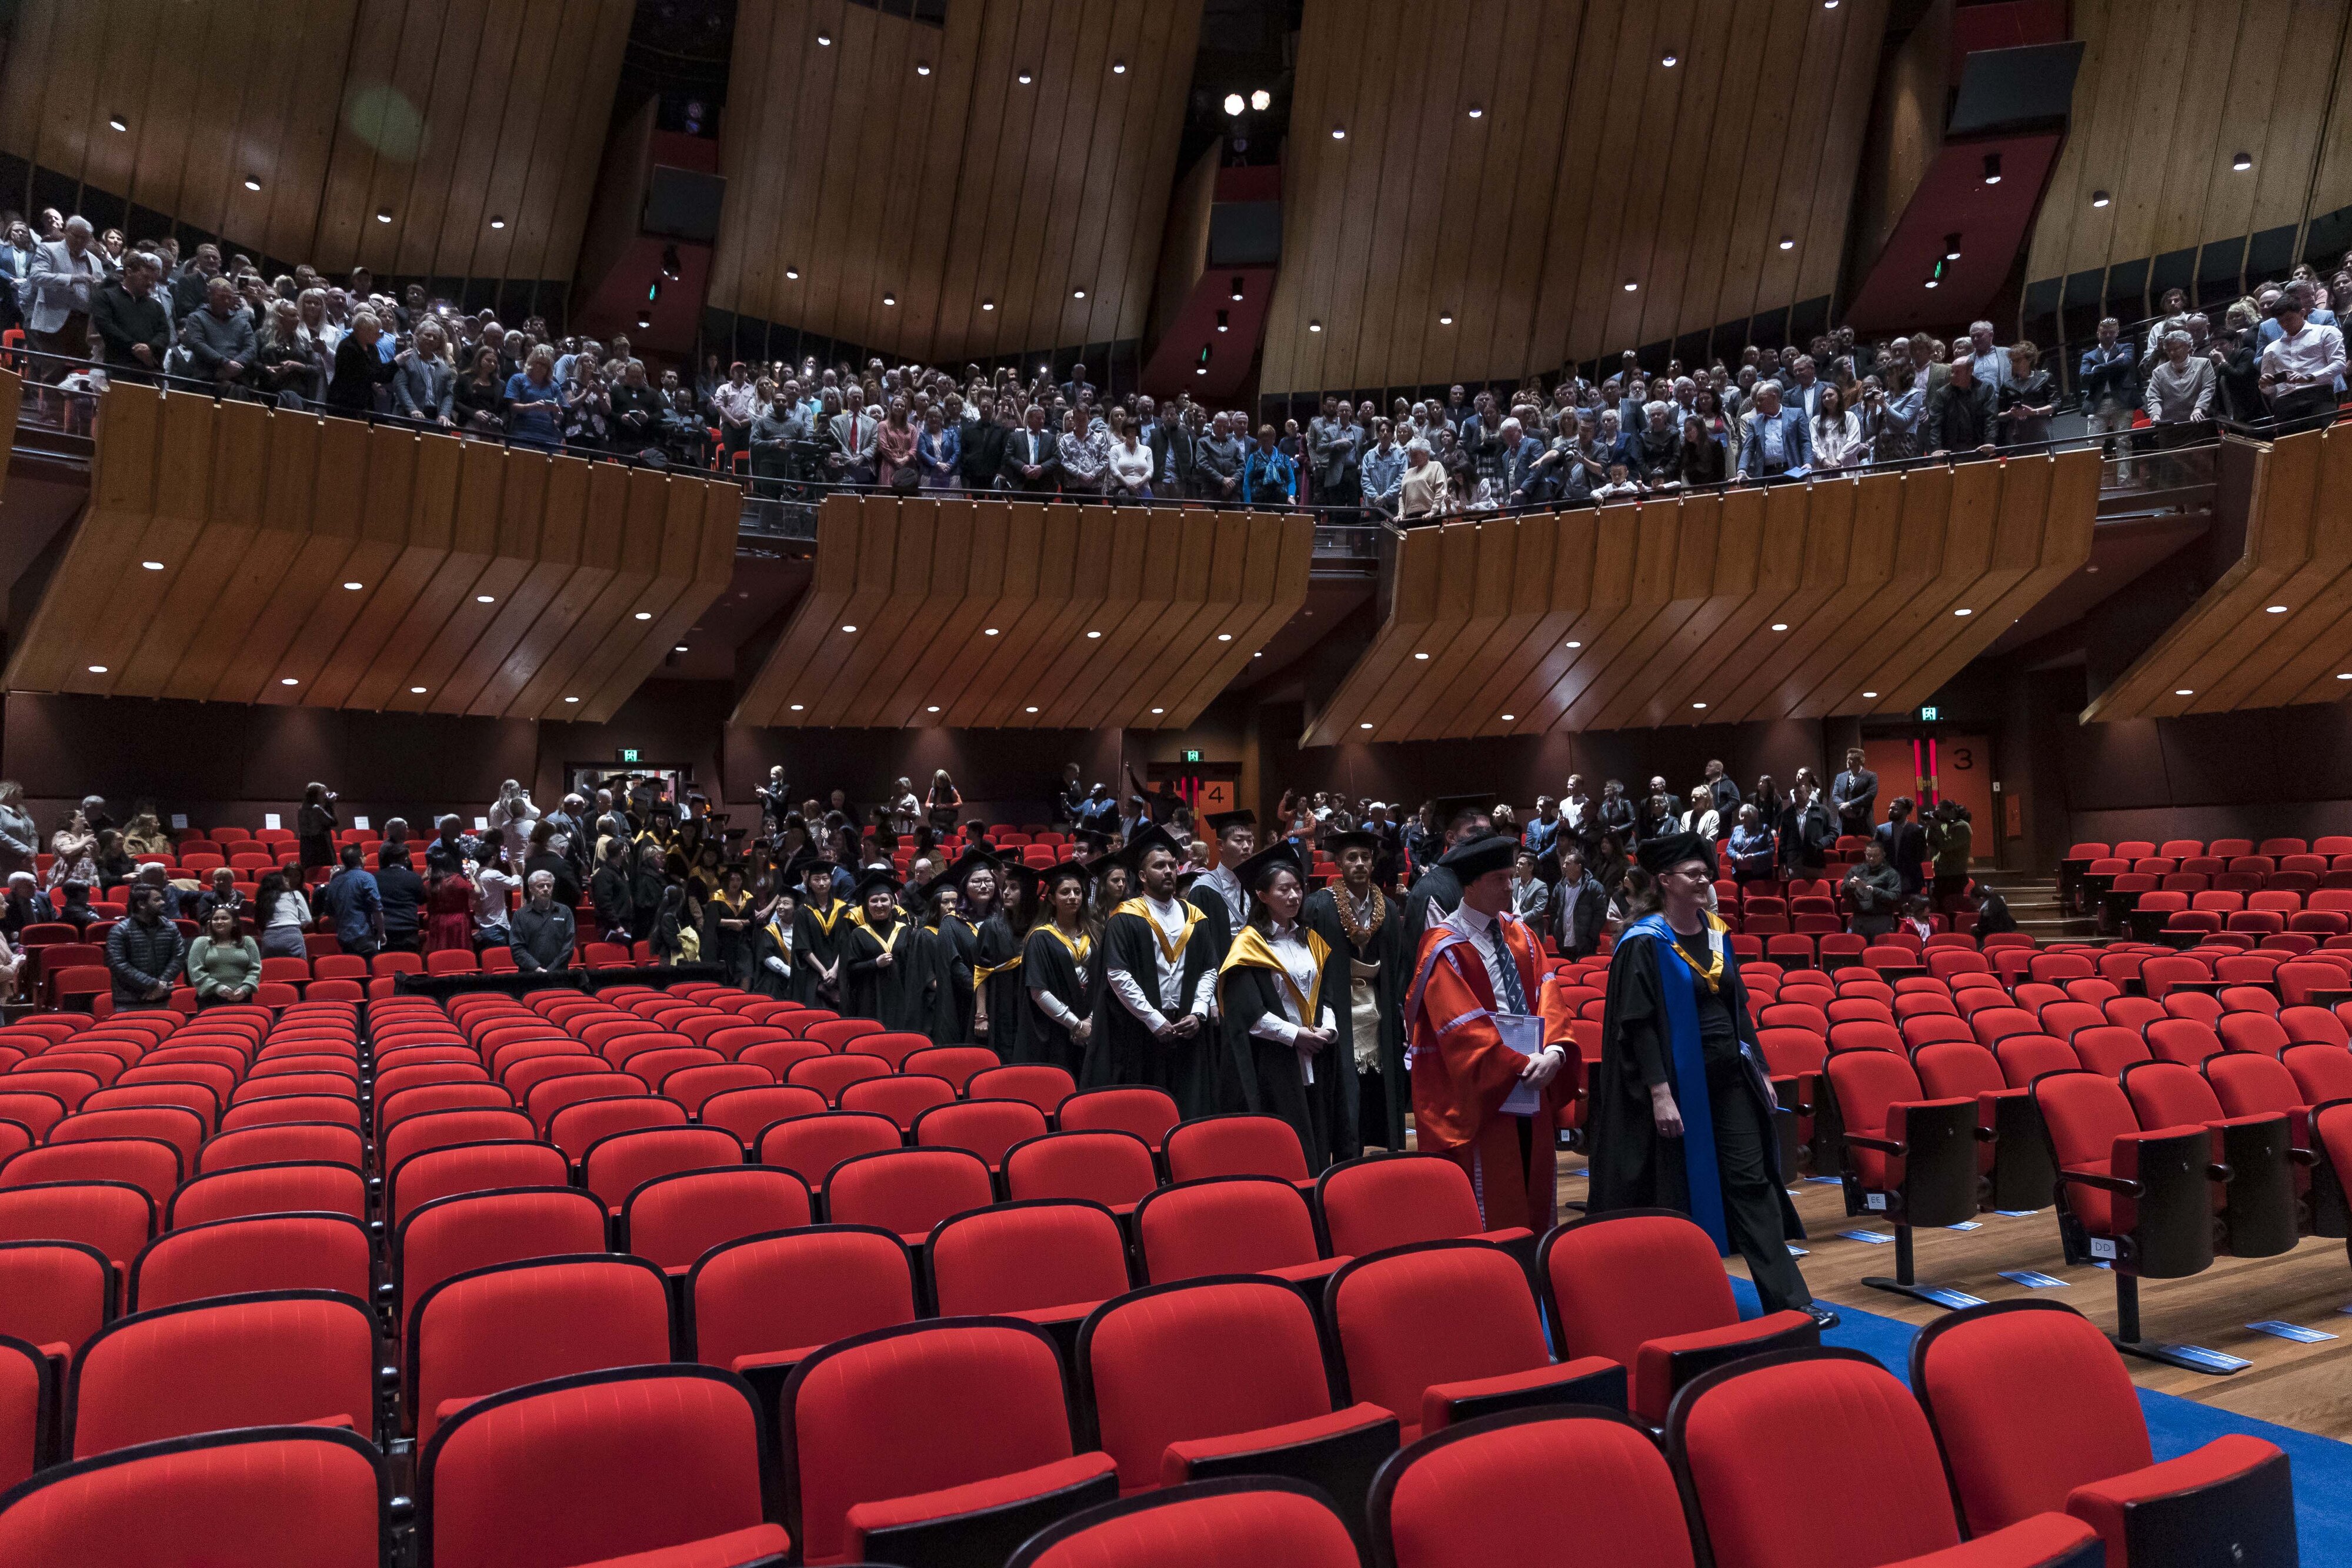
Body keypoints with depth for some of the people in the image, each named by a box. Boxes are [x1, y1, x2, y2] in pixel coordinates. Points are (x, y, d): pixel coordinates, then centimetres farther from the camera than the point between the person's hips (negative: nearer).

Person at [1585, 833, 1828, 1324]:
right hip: (1678, 1081, -6)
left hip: (1729, 1077, 6)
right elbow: (1638, 1024, -16)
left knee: (1751, 1182, 5)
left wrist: (1759, 1068, 12)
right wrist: (1659, 1093, -21)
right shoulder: (1644, 943, -12)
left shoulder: (1715, 932, 8)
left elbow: (1737, 1005, 16)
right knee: (1679, 1193, 5)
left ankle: (1786, 1297, 8)